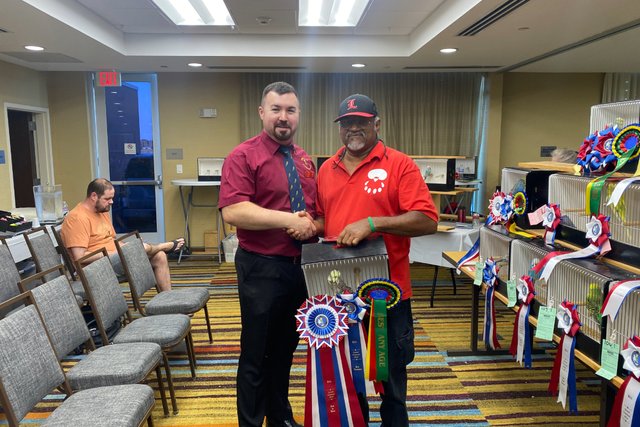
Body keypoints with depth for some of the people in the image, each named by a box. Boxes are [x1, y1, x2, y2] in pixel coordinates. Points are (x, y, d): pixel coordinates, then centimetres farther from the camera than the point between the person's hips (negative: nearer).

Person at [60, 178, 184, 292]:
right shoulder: (78, 218, -17)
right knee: (142, 248, -25)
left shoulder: (102, 211, 13)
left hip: (113, 257, 9)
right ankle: (170, 245, 9)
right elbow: (80, 257, -23)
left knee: (159, 256, -6)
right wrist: (113, 253, -20)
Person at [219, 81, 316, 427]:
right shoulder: (243, 156, -10)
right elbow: (233, 211, -22)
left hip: (301, 266, 6)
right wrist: (290, 220, -24)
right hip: (261, 268, -6)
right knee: (256, 355, 8)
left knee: (285, 349, 21)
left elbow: (317, 210, 15)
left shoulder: (305, 161, 10)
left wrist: (312, 223, -8)